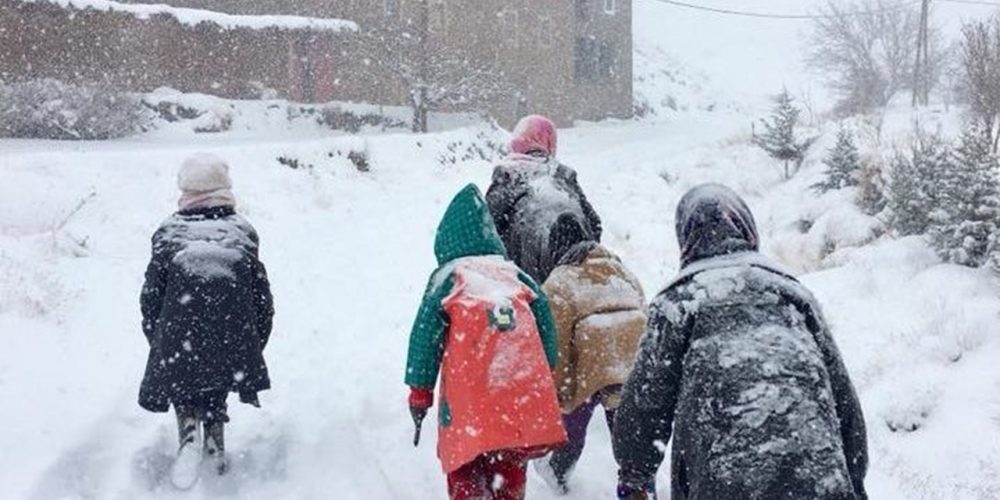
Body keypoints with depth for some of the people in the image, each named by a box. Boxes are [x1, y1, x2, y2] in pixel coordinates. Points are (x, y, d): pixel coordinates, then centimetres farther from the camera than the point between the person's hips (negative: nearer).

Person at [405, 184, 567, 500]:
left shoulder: (448, 278, 2)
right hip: (524, 400, 4)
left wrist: (420, 390, 4)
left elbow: (426, 334, -3)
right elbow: (546, 327, 11)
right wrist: (544, 376, 21)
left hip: (470, 404, -4)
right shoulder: (517, 276, 13)